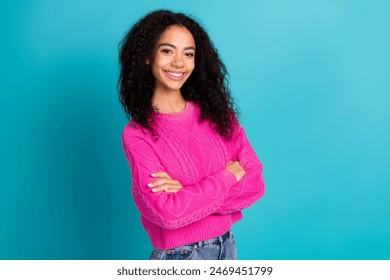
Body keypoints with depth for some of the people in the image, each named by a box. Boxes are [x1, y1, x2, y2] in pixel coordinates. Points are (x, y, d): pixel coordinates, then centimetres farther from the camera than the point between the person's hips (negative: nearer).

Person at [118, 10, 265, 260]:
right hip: (178, 257, -3)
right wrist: (227, 176, -14)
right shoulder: (137, 135, -14)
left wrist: (187, 192, -19)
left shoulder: (218, 114, -3)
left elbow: (255, 183, -8)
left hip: (227, 247, 4)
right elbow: (168, 213, -23)